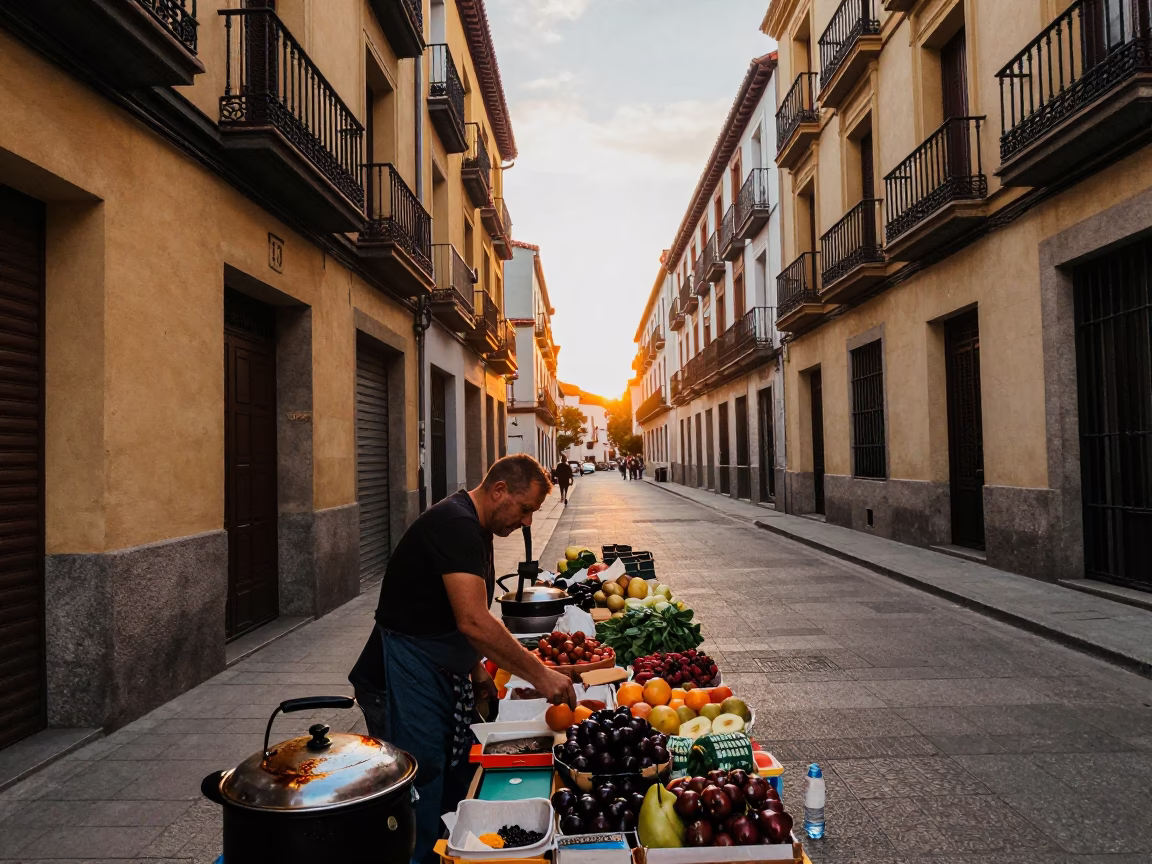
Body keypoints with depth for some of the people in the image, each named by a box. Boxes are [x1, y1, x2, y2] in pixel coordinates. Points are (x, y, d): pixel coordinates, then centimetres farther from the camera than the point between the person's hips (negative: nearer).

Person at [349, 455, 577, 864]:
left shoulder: (475, 528, 10)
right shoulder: (454, 524, -23)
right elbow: (473, 622, -31)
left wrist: (477, 671, 11)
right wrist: (539, 674, -25)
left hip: (443, 676, 10)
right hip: (406, 677, -10)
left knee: (457, 781, 14)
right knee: (421, 794, -3)